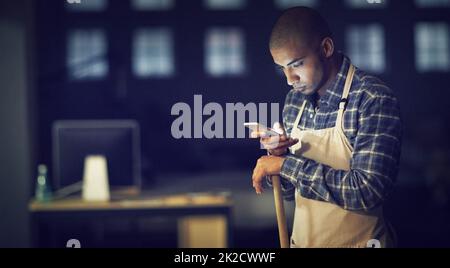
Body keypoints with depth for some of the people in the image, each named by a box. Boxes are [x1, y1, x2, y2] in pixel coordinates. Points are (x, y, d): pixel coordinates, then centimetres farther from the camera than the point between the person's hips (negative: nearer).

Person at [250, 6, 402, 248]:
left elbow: (369, 191, -26)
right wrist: (278, 154, -11)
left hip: (355, 241, -6)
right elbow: (290, 190, 9)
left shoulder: (375, 99, -17)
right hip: (302, 239, 6)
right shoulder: (294, 99, 2)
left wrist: (286, 164, -22)